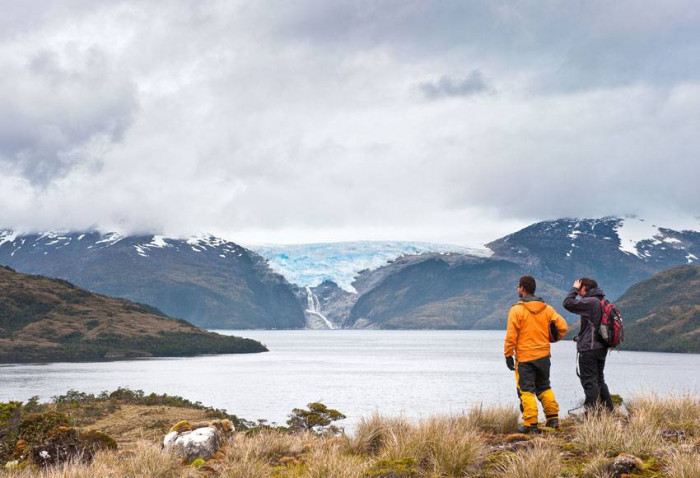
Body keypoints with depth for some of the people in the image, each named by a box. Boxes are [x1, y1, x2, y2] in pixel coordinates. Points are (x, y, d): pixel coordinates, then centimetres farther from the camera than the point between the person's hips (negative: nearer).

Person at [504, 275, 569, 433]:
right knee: (544, 388, 20)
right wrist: (550, 339, 15)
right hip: (544, 356, 5)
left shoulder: (517, 310, -12)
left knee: (526, 391, 1)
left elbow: (511, 336, -14)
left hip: (524, 357, -5)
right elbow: (563, 327, 0)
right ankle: (553, 418, 18)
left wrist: (508, 355, -6)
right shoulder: (547, 308, 3)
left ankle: (530, 424, 0)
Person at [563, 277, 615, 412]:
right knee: (599, 380, 19)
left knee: (589, 381, -5)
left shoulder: (590, 302, -17)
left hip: (589, 349, -9)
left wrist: (575, 289, -7)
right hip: (601, 347, 9)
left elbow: (568, 303, -20)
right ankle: (608, 410, 23)